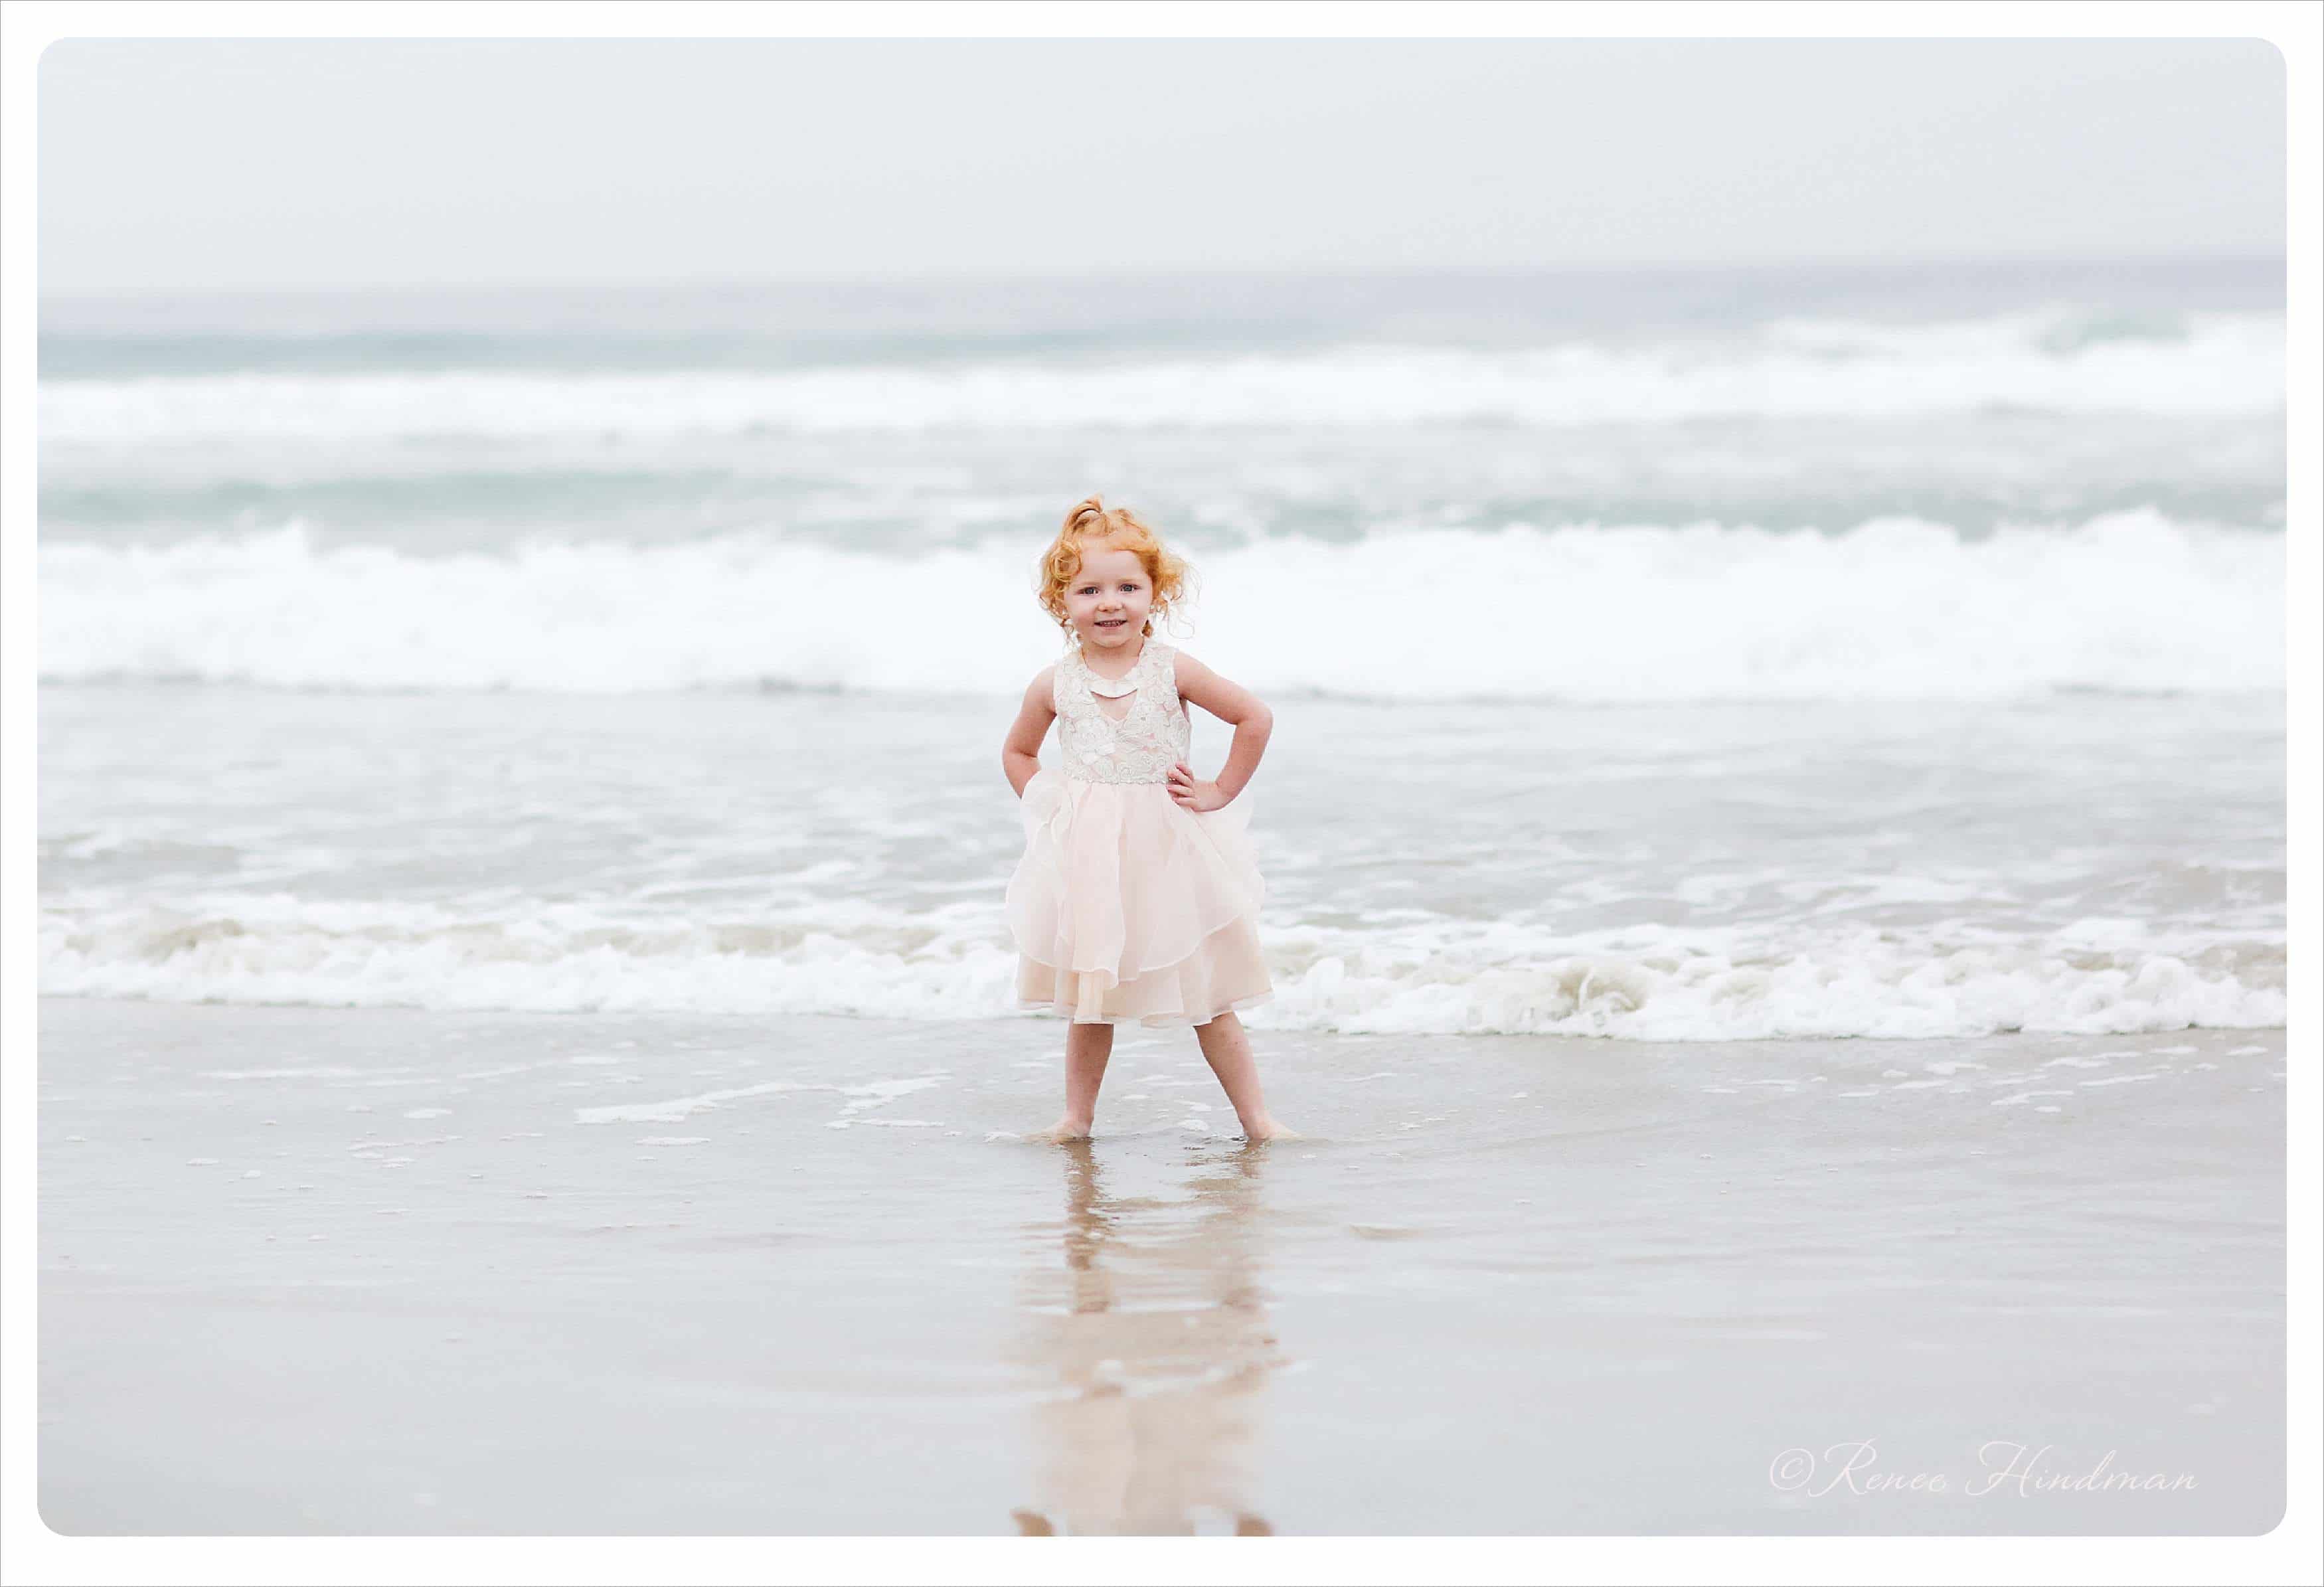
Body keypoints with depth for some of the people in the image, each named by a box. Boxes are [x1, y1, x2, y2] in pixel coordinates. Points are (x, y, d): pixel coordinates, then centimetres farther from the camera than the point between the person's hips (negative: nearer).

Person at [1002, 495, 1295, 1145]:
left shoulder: (1173, 670, -8)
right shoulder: (1055, 684, -1)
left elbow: (1255, 718, -2)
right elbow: (1017, 752, 17)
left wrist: (1221, 792, -3)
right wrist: (1046, 806, 5)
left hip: (1166, 851, -2)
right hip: (1085, 862, 2)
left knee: (1208, 997, 3)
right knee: (1087, 998, 9)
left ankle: (1255, 1118, 8)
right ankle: (1077, 1119, 21)